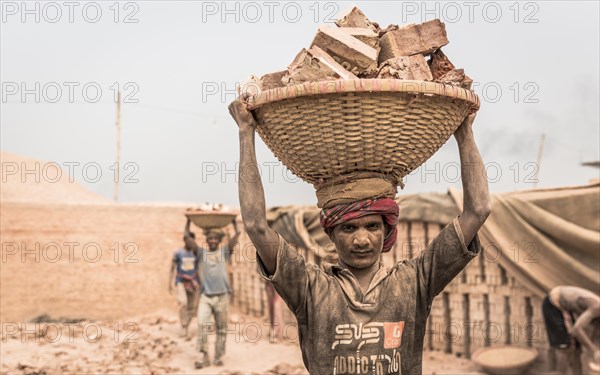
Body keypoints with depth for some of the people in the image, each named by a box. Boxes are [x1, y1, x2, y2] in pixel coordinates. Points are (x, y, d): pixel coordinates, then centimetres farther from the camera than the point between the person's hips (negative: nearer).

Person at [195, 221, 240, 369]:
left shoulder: (225, 251, 6)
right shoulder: (201, 252, 7)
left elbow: (236, 234, -1)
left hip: (222, 296, 0)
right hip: (205, 296, 0)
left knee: (221, 328, 6)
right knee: (202, 324, -13)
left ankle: (218, 357, 16)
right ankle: (203, 357, -10)